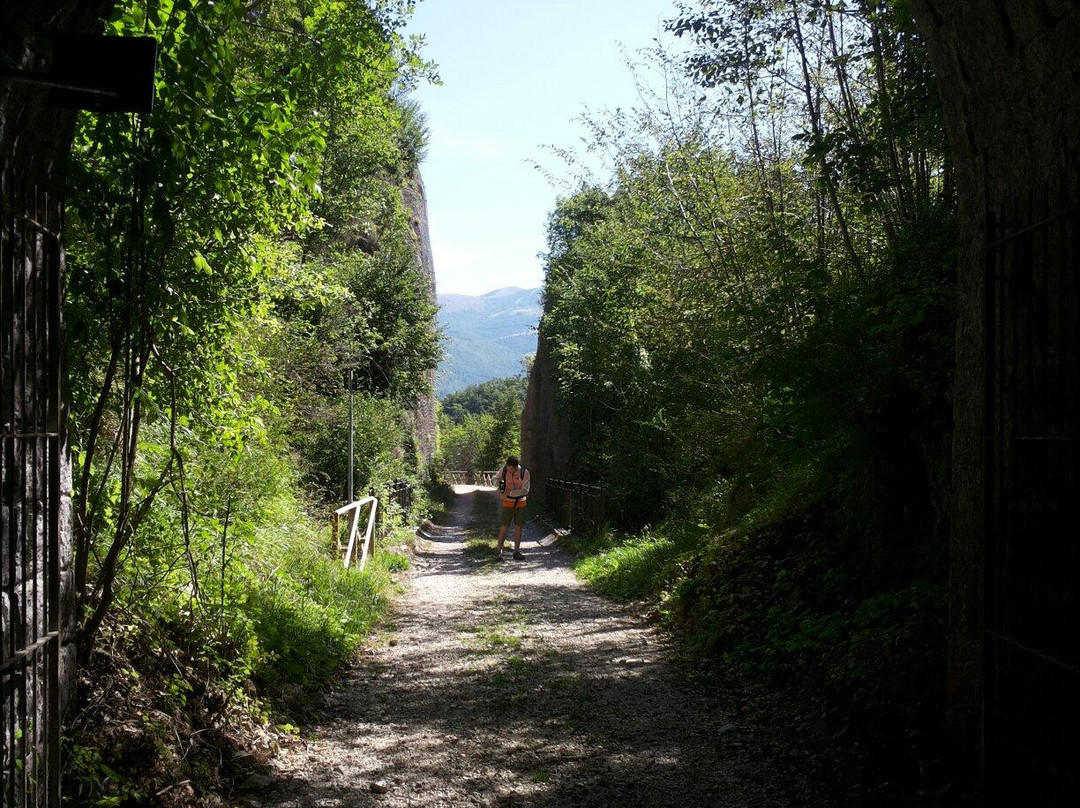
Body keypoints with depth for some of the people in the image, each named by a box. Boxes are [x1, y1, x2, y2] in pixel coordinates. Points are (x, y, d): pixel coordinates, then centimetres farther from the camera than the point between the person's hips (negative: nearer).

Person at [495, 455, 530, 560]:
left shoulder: (524, 473, -13)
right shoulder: (504, 470, -8)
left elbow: (525, 490, -16)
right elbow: (496, 478, 10)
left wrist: (510, 492, -23)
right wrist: (499, 482, -14)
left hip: (520, 503, 0)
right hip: (507, 503, 0)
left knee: (518, 527, 3)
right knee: (504, 527, -4)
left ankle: (516, 551, 10)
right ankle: (499, 551, 3)